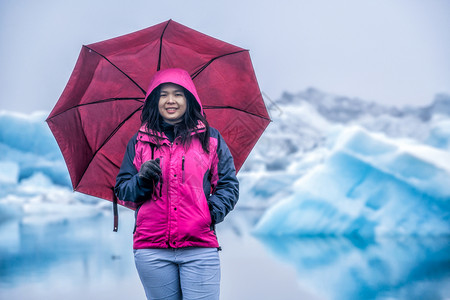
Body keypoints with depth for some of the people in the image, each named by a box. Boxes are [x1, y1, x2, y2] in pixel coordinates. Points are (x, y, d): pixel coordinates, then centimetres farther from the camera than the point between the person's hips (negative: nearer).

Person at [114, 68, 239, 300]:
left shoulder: (210, 138, 10)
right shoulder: (139, 142, 13)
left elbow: (229, 185, 10)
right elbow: (122, 190, 12)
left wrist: (213, 211, -6)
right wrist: (142, 180, -8)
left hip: (200, 248, -1)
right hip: (151, 251, 1)